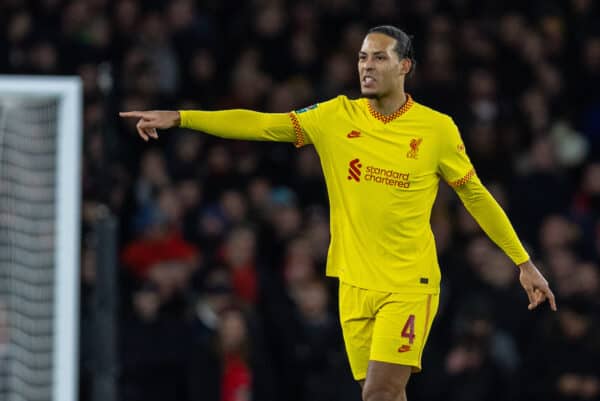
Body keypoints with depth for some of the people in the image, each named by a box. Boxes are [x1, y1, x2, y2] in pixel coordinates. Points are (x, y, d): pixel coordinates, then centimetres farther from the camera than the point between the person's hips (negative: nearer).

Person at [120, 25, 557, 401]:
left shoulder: (438, 129, -3)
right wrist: (179, 117, -13)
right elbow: (260, 124, -4)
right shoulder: (336, 117, 2)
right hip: (355, 285, 3)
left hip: (410, 286, -3)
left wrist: (523, 262, 8)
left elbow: (476, 195, 7)